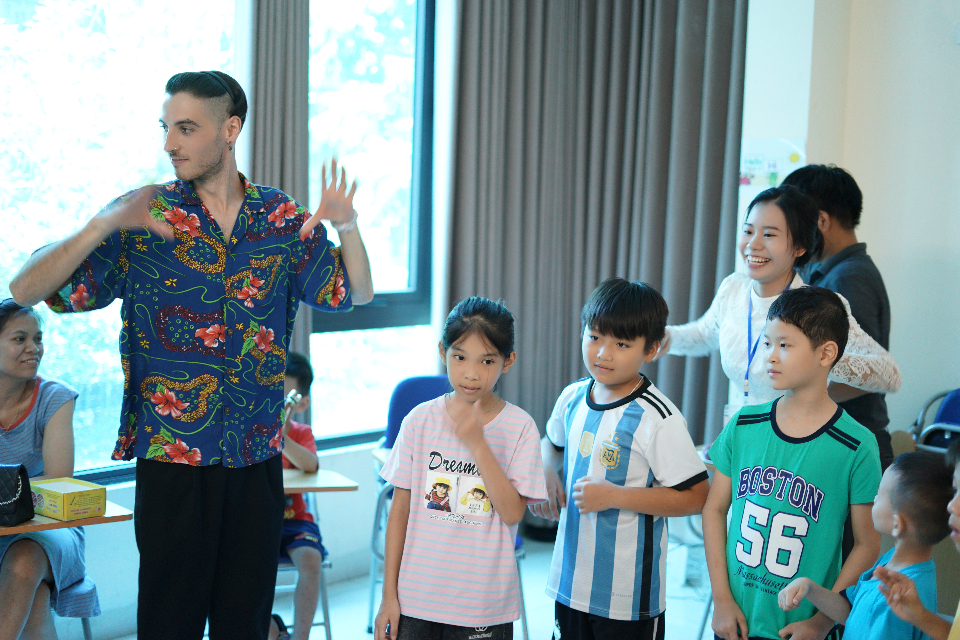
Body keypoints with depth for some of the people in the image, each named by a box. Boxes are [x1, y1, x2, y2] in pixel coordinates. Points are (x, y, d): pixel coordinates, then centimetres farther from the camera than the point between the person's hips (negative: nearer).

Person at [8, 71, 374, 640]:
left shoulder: (284, 219, 4)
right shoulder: (142, 218, -3)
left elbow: (356, 294, 12)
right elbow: (26, 290, -8)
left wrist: (348, 226, -8)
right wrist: (103, 225, -24)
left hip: (258, 461, 2)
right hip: (173, 461, -2)